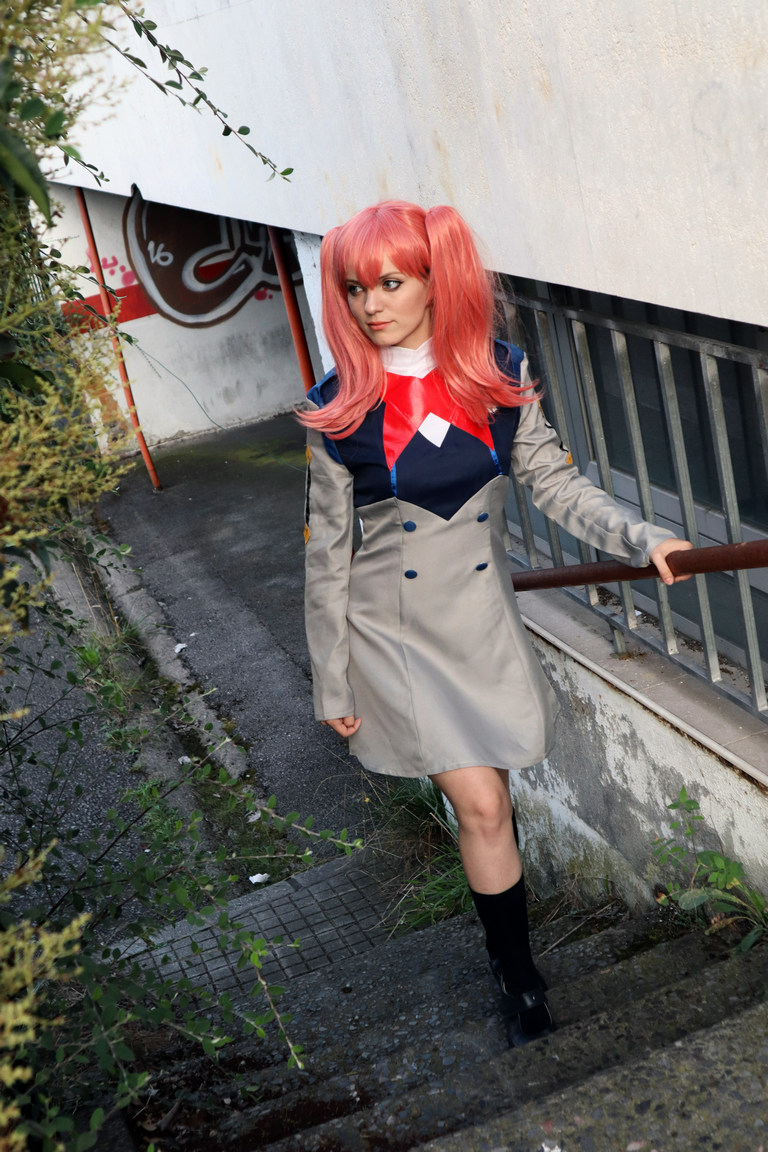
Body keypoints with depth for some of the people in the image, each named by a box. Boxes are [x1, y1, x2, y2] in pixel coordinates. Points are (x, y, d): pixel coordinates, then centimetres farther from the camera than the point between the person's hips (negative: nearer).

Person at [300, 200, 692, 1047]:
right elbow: (327, 555, -5)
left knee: (483, 792, 11)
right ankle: (520, 984, 15)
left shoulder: (497, 377, -3)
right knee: (481, 805, -3)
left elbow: (554, 481, -3)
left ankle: (502, 926, 38)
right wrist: (332, 683, -2)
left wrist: (639, 538, -20)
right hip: (394, 630, -2)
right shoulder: (340, 411, -10)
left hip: (482, 618, 2)